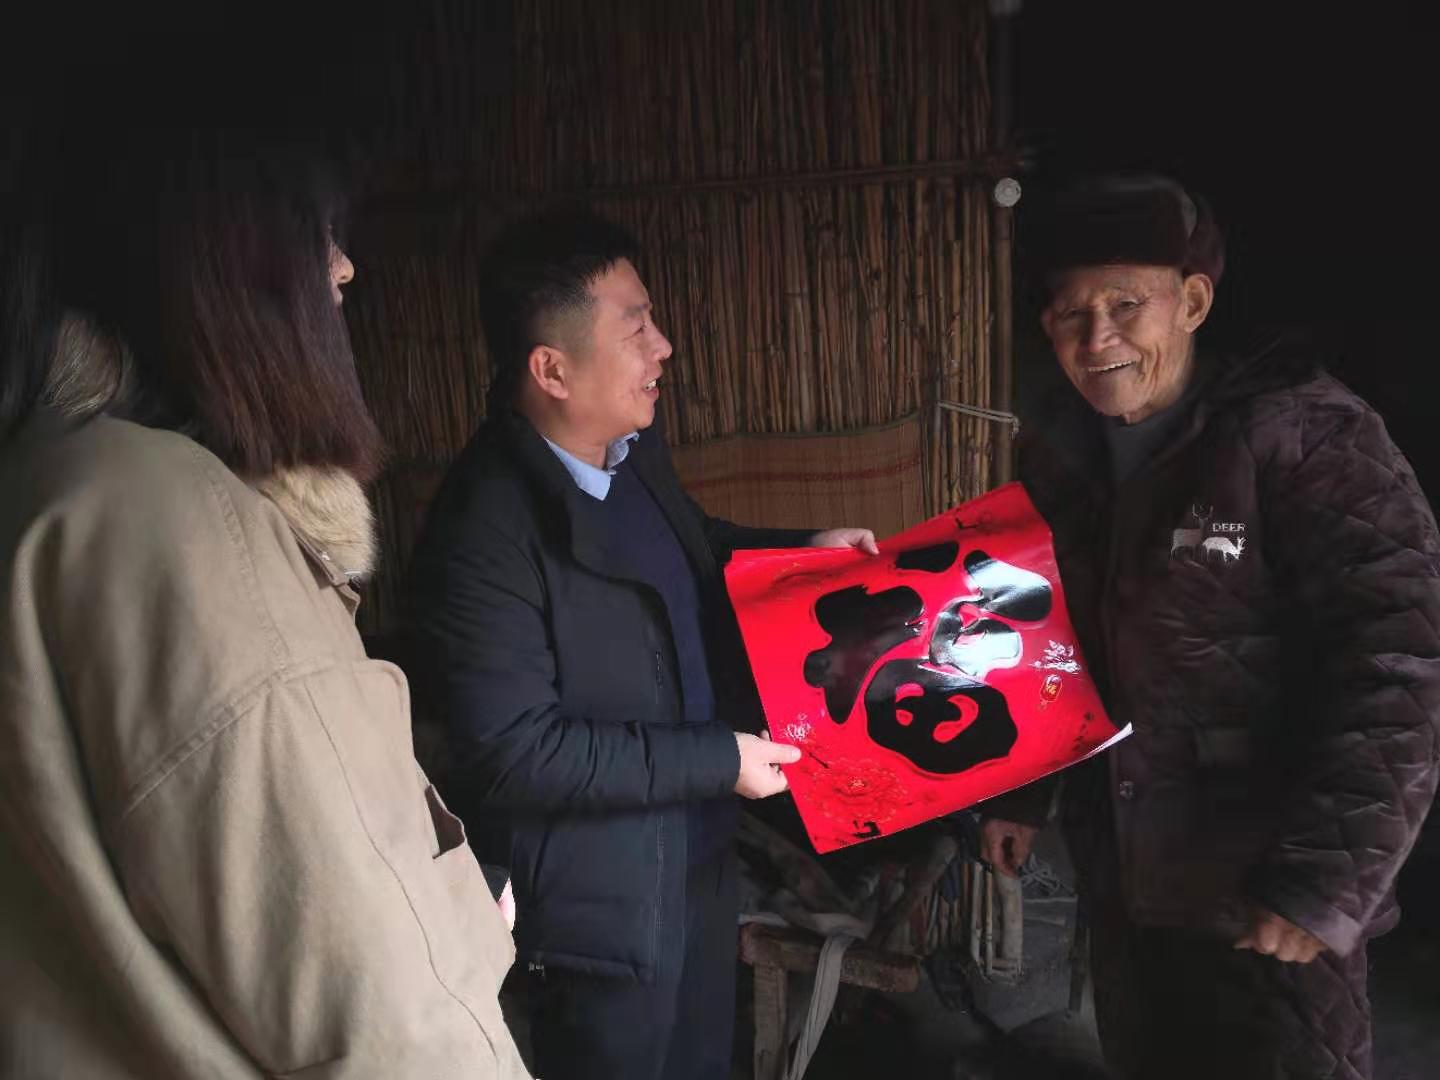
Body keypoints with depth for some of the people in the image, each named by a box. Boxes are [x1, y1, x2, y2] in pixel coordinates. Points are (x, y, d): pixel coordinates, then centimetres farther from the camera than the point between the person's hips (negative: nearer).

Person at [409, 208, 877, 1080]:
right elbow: (513, 751, -28)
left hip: (700, 848, 8)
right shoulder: (486, 529, -29)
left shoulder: (634, 445, -3)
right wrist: (716, 759, -24)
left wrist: (802, 550, 2)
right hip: (604, 888, -8)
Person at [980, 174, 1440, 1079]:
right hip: (1119, 873, 6)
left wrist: (1327, 874, -24)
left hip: (1266, 891, -6)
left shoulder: (1302, 435, -16)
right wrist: (1016, 792, 13)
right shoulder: (1055, 455, 3)